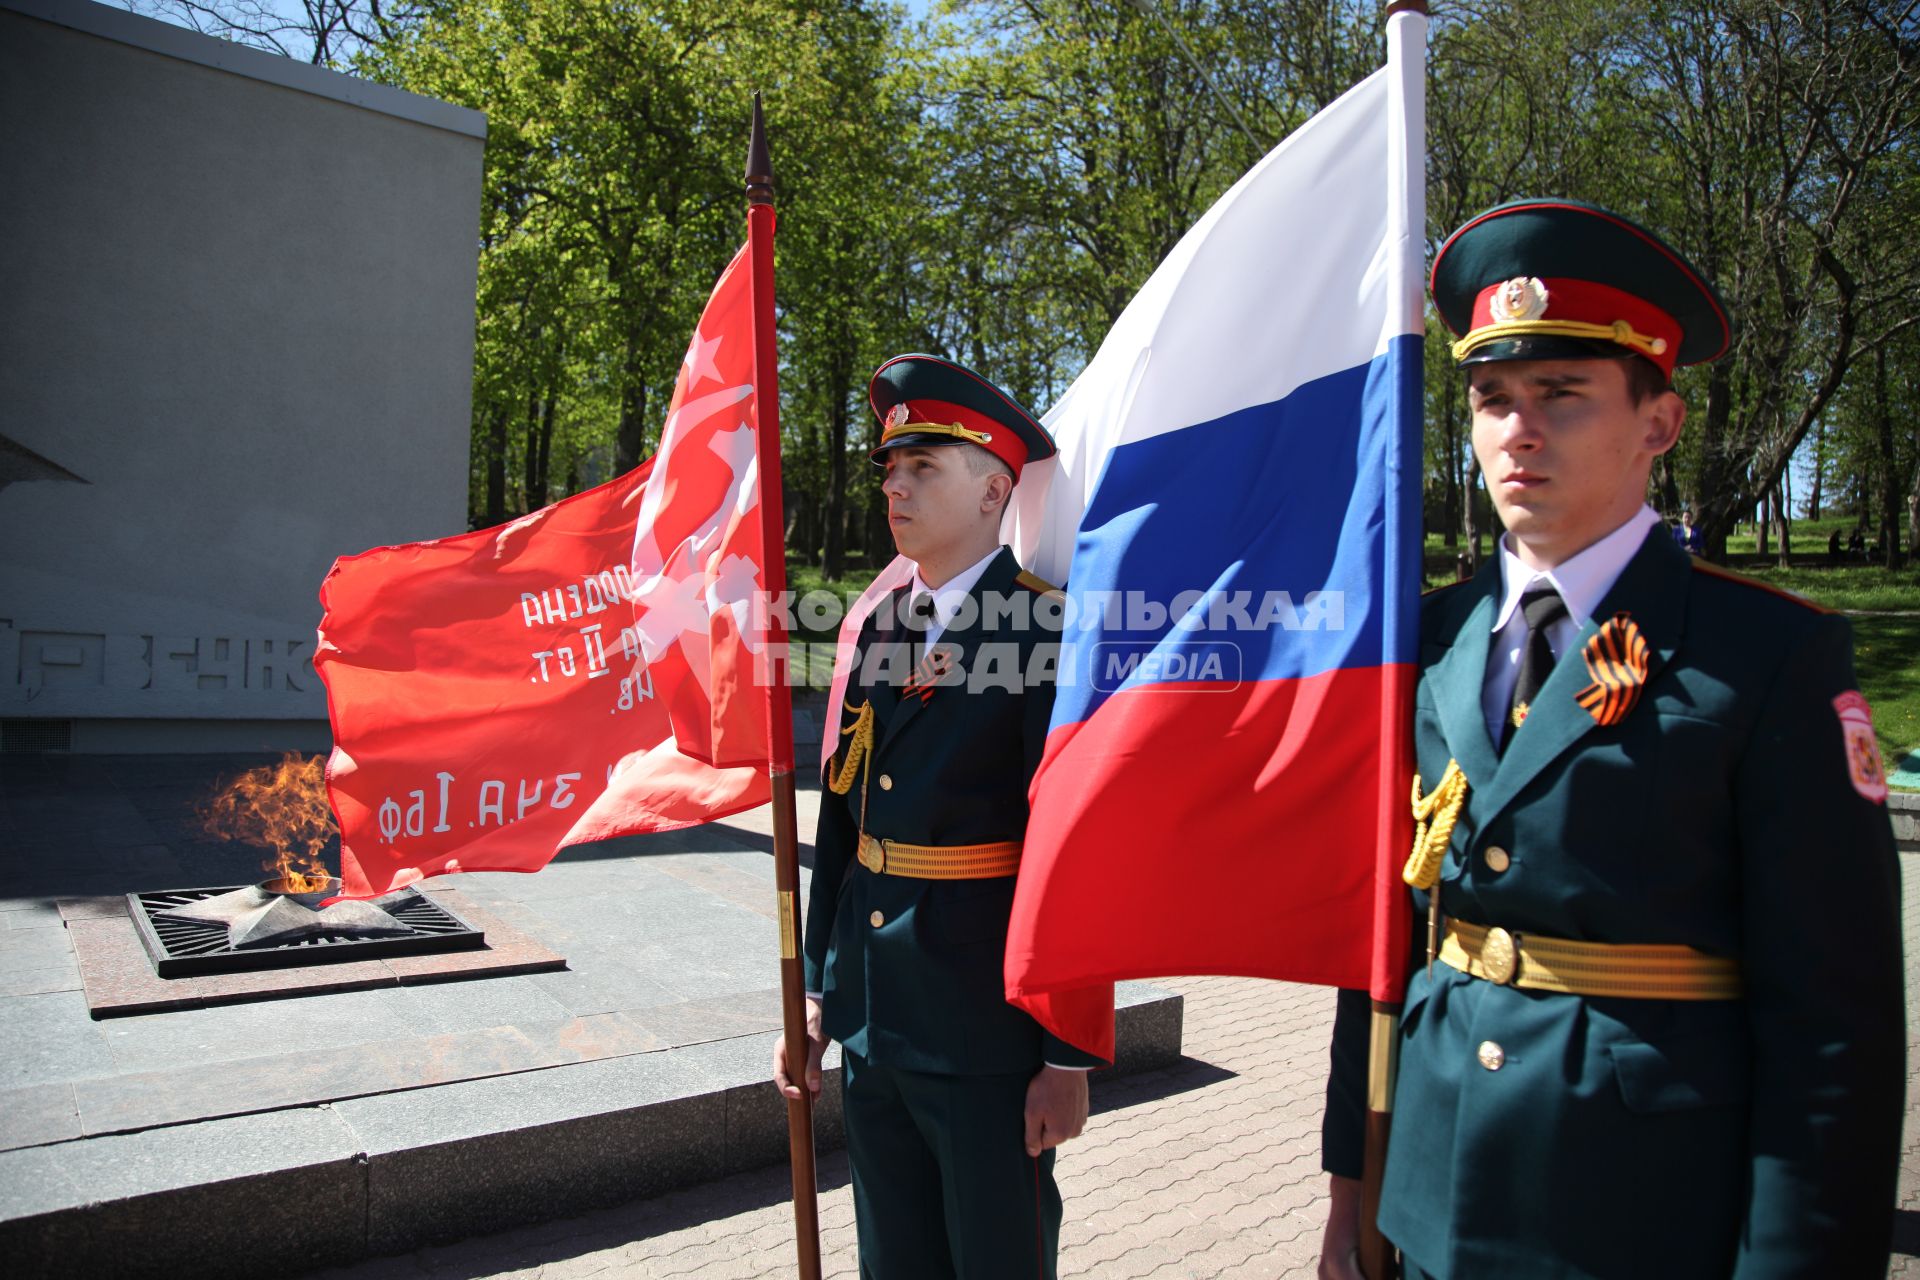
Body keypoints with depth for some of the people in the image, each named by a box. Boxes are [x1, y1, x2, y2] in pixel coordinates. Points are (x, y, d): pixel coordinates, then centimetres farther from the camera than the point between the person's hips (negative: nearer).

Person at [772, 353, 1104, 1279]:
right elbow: (840, 817, 10)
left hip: (986, 1031, -6)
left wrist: (1068, 1059, -14)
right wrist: (816, 994, 12)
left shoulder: (1048, 634, -13)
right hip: (872, 1023, 6)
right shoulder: (876, 624, 7)